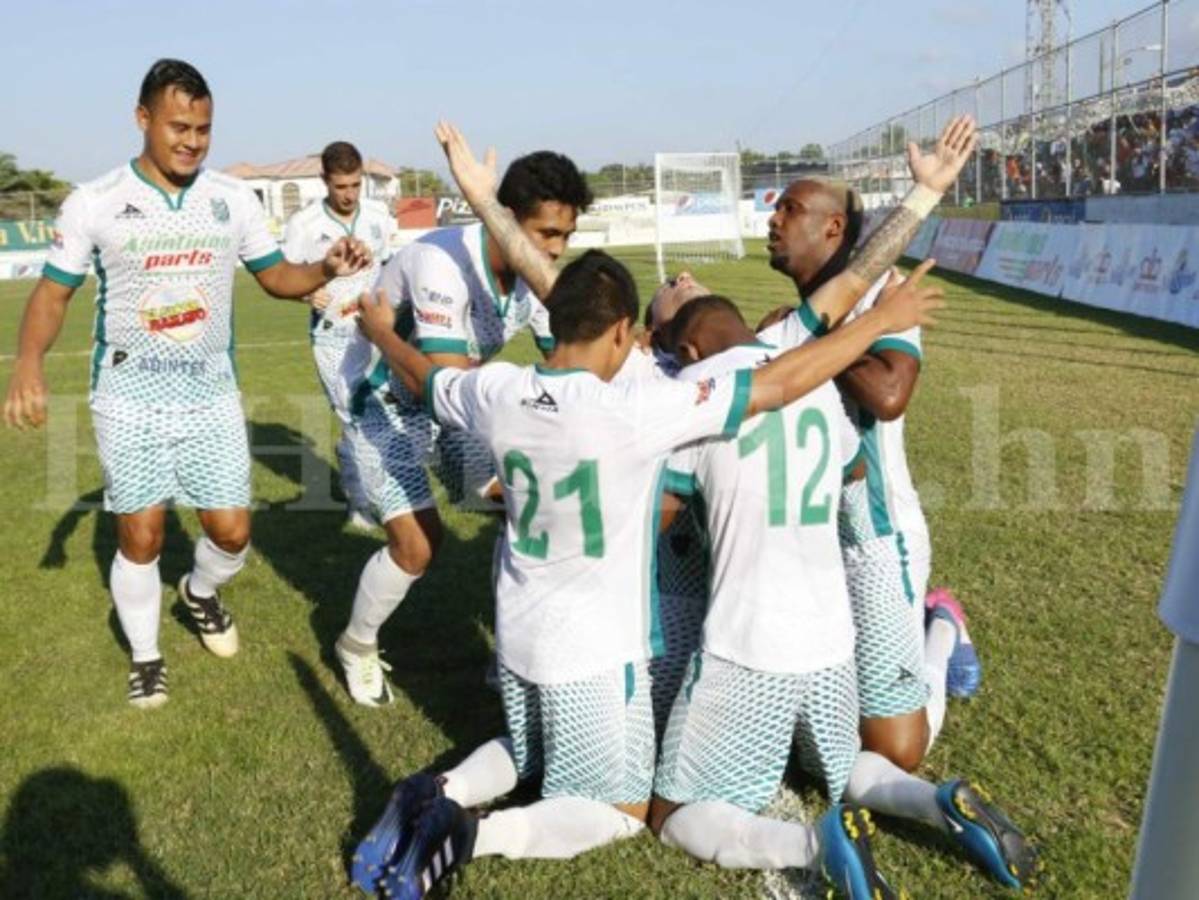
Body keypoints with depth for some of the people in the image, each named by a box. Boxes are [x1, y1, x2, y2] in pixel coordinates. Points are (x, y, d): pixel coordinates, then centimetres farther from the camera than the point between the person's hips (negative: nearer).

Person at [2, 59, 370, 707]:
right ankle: (145, 656, 27)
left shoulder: (234, 198, 0)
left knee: (232, 531, 4)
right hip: (129, 400, -2)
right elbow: (53, 291, -2)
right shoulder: (93, 203, -6)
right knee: (140, 536, 4)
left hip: (212, 395, 2)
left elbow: (275, 276, 7)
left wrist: (327, 270, -14)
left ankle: (201, 593, 39)